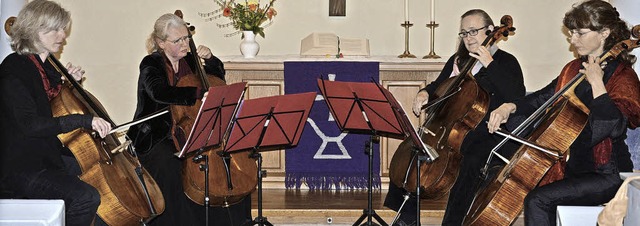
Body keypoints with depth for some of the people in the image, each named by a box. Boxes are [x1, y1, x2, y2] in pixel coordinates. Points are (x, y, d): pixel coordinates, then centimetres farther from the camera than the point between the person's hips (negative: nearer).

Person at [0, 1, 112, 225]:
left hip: (52, 157, 10)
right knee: (86, 197, -26)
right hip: (23, 167, -10)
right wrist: (84, 120, -33)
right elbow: (30, 124, -28)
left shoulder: (47, 66, 10)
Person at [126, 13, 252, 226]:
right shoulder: (151, 64, -8)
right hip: (156, 139, -5)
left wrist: (210, 59, 2)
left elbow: (218, 78, 23)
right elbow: (160, 93, -30)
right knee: (171, 167, -35)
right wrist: (200, 94, -40)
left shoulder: (188, 60, 8)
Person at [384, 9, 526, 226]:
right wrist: (424, 93, 6)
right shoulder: (457, 60, 17)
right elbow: (439, 86, 30)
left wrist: (490, 65, -22)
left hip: (485, 135, -6)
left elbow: (517, 98, -19)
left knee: (470, 163, -37)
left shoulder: (506, 62, -2)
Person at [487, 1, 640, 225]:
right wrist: (509, 107, -1)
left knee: (537, 200, -24)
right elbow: (543, 98, 17)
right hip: (573, 165, 8)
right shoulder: (574, 69, 11)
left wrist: (597, 83, -25)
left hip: (607, 175, -8)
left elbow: (613, 127, -28)